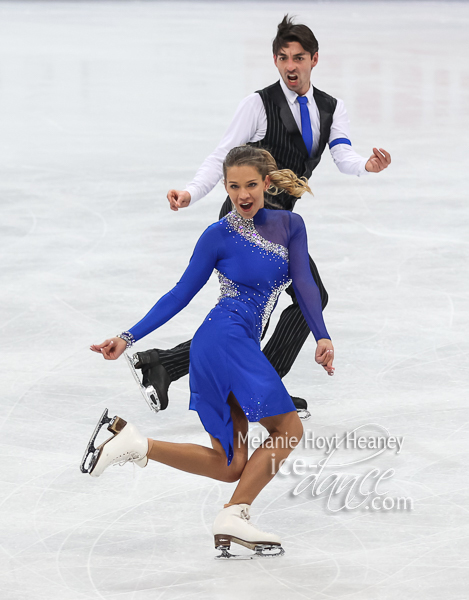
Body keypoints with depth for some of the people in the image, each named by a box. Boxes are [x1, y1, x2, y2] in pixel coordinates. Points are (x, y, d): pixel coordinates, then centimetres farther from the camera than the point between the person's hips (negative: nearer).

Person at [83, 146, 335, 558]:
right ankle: (234, 517, -14)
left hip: (243, 348, 6)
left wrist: (322, 336, -13)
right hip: (225, 339, -6)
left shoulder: (289, 226, 12)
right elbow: (182, 293, 4)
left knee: (231, 467, 2)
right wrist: (129, 338, 0)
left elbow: (304, 284, 3)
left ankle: (136, 444, 4)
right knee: (288, 429, -14)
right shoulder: (219, 236, 0)